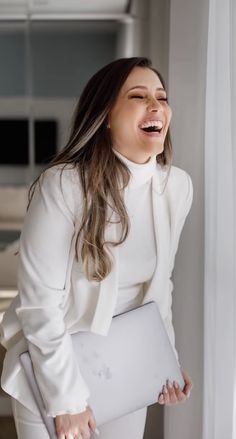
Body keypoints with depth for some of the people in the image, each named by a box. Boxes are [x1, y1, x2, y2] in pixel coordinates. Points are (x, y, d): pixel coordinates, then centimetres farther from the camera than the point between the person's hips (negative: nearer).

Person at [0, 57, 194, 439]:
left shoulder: (179, 186, -7)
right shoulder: (63, 185, -24)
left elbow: (159, 282, 6)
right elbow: (39, 303, -21)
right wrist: (67, 399, -18)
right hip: (54, 370, -4)